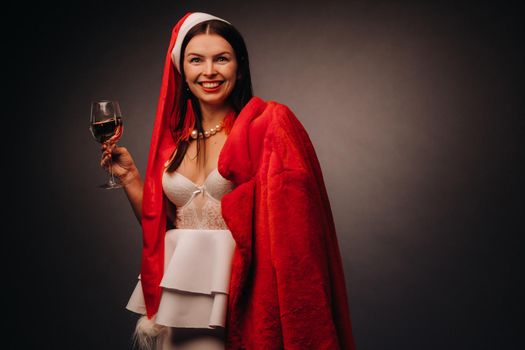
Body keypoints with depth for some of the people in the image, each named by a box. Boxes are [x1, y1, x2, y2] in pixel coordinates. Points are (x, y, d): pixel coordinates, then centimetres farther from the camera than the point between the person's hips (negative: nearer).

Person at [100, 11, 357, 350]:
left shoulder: (270, 124, -7)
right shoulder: (173, 138, 8)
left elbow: (290, 217, -14)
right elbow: (159, 224, 12)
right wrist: (129, 175, 4)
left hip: (242, 298, -5)